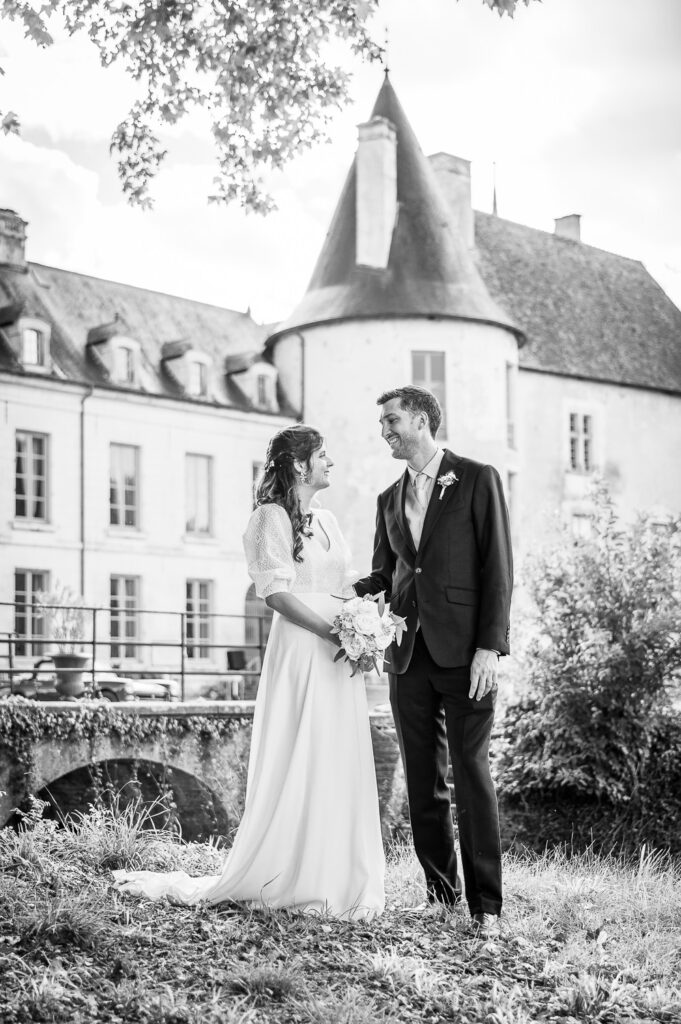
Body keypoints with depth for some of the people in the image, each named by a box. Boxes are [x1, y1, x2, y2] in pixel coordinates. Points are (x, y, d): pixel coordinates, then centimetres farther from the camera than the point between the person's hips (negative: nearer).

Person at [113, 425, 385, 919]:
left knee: (341, 766, 7)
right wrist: (332, 632, -20)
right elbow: (277, 592, -14)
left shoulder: (328, 520, 17)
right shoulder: (274, 517, -6)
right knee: (298, 764, -4)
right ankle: (295, 879, 4)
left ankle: (339, 878, 14)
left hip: (339, 657, 8)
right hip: (301, 652, -8)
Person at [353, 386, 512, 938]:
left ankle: (486, 905, -2)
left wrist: (490, 646, -13)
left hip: (463, 650, -6)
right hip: (409, 653, 6)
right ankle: (441, 897, 15)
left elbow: (498, 567, -5)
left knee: (472, 774, -6)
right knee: (423, 782, 7)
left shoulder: (478, 480, 0)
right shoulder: (390, 499, 18)